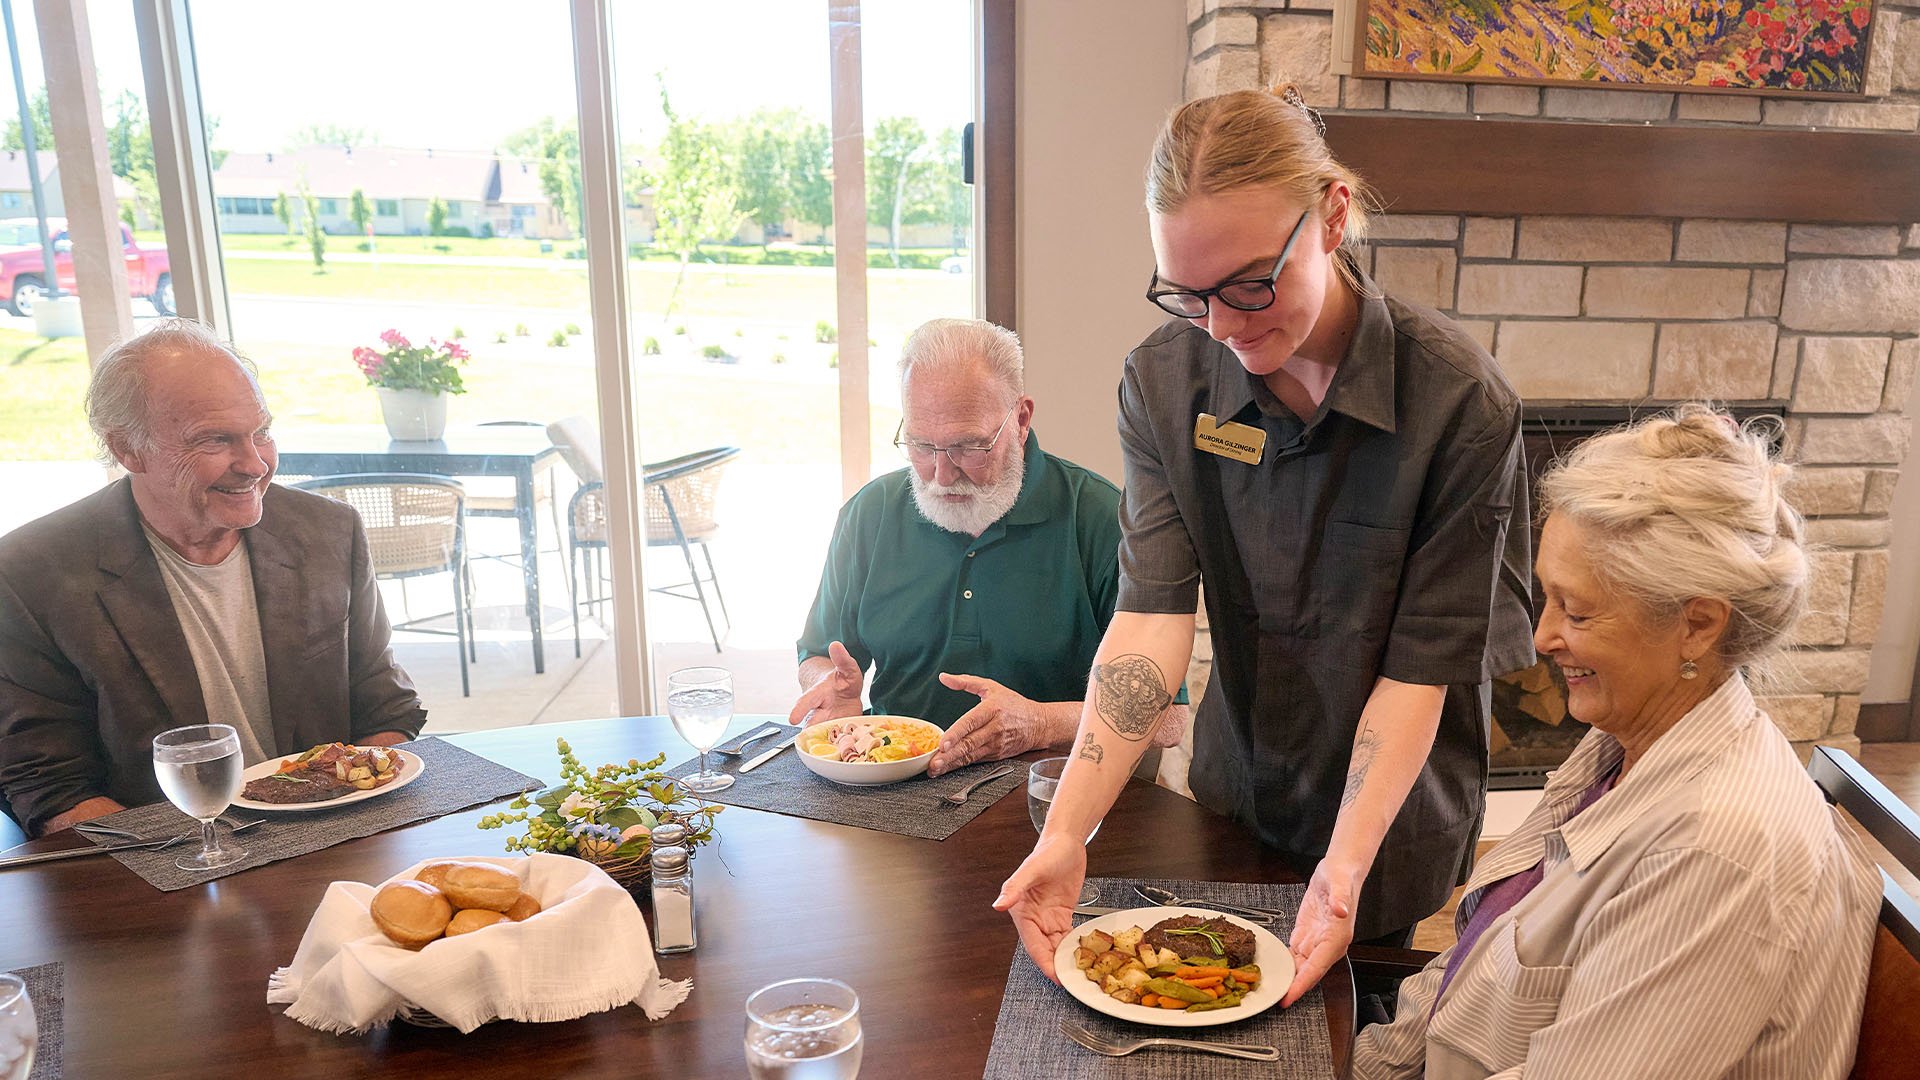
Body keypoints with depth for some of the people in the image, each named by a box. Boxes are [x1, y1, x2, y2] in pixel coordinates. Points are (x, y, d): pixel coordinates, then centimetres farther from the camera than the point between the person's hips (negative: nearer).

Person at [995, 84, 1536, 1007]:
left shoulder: (1460, 403, -23)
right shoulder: (1161, 381, -14)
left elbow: (1422, 663, -21)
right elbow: (1152, 611, -21)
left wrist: (1343, 869, -31)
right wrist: (1065, 833, -31)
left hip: (1390, 814, -2)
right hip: (1233, 793, 3)